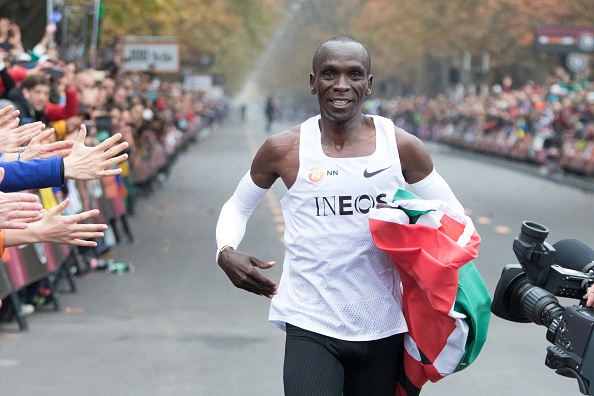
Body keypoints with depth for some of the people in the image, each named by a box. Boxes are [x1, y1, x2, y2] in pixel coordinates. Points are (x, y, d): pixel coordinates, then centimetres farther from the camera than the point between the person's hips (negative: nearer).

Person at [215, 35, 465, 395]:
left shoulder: (402, 147, -1)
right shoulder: (284, 150, -2)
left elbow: (453, 214, 9)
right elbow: (238, 207, 13)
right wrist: (226, 252, -6)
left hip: (383, 331, 2)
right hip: (311, 328, -2)